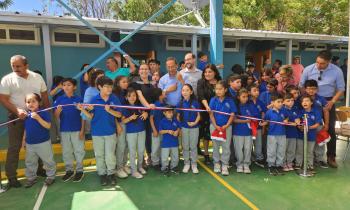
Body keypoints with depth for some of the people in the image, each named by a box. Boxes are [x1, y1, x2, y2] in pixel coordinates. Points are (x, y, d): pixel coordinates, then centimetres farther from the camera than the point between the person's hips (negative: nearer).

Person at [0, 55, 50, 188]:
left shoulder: (37, 77, 1)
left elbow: (44, 95, 7)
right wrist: (17, 110, -24)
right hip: (16, 116, -3)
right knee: (14, 147, 2)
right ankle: (11, 176, 14)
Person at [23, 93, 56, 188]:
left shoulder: (44, 113, -14)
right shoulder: (26, 115, 3)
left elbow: (48, 126, -22)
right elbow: (26, 129, 12)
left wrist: (38, 118, -30)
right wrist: (24, 141, 13)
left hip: (43, 143, -5)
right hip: (30, 144, 6)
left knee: (48, 161, 8)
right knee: (29, 162, 17)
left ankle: (51, 176, 25)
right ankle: (31, 178, 34)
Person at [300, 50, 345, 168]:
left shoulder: (337, 71, -13)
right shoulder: (308, 69, -12)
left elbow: (341, 89, -4)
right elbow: (301, 86, -1)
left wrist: (332, 102, -16)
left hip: (328, 101, 0)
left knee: (330, 129, 4)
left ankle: (331, 157, 17)